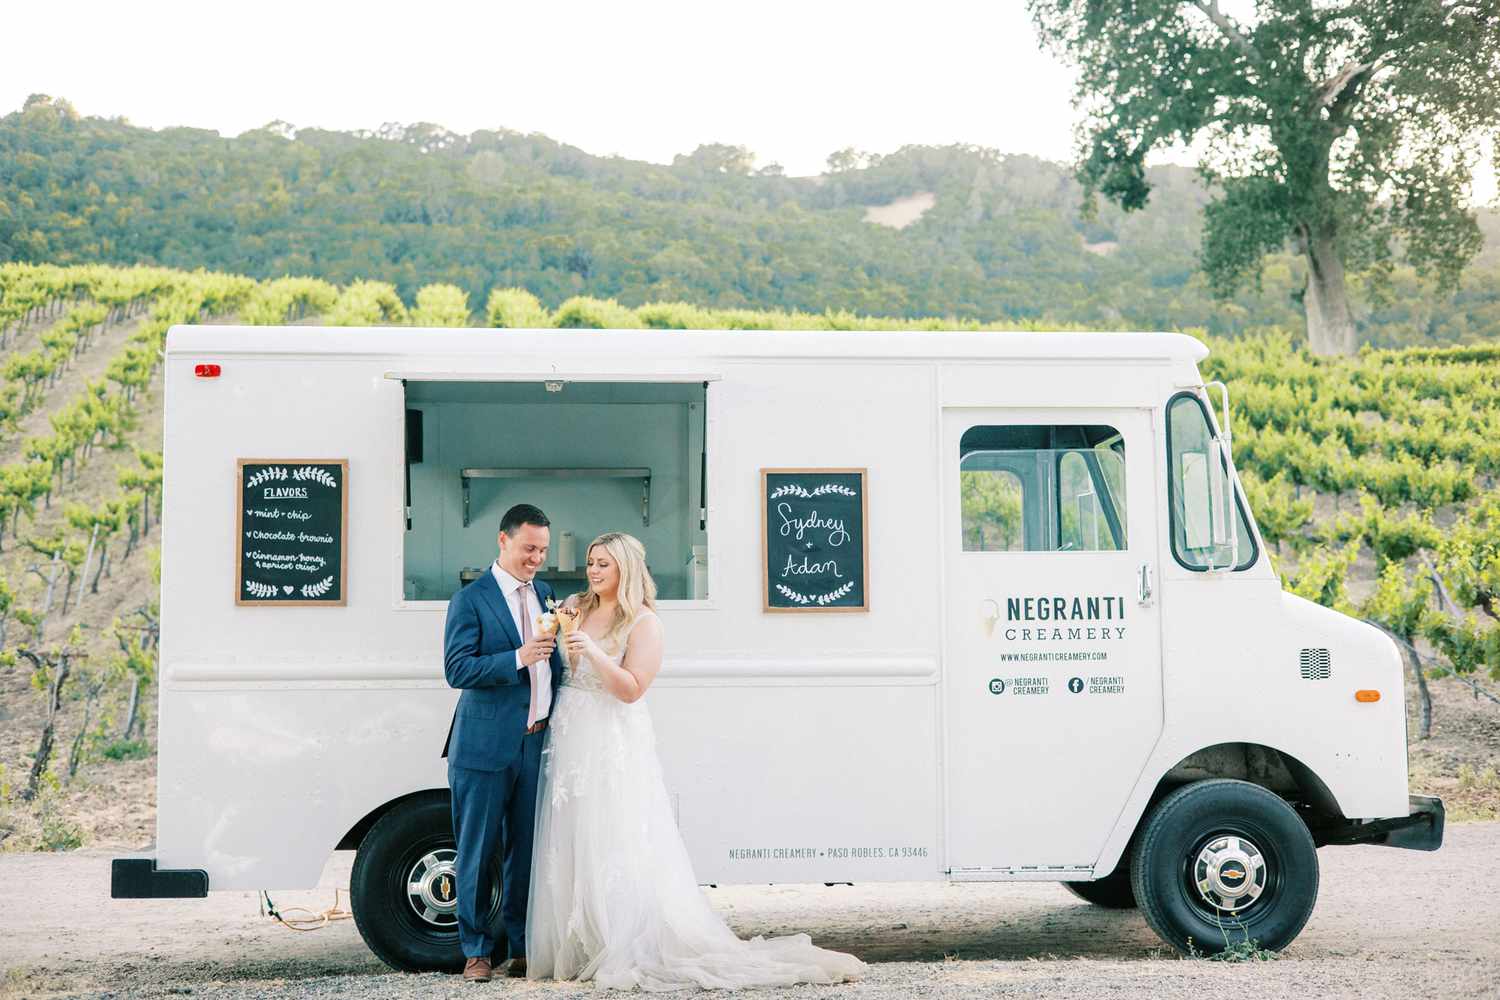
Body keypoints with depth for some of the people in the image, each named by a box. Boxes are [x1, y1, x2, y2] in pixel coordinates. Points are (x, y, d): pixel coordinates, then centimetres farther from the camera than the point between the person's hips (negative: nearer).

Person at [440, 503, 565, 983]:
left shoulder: (545, 594, 13)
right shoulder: (470, 599, -5)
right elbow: (456, 669, -14)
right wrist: (518, 658, -21)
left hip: (537, 745, 5)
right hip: (487, 748, -5)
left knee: (526, 851, 10)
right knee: (478, 853, 3)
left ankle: (523, 947, 20)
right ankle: (477, 949, 14)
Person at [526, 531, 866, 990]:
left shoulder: (643, 622, -6)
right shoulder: (575, 608, 12)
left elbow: (631, 688, -15)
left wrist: (592, 651, -23)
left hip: (615, 745, -6)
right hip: (570, 740, 6)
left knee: (616, 848, -7)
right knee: (570, 845, 6)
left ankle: (627, 952, -3)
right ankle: (574, 947, 13)